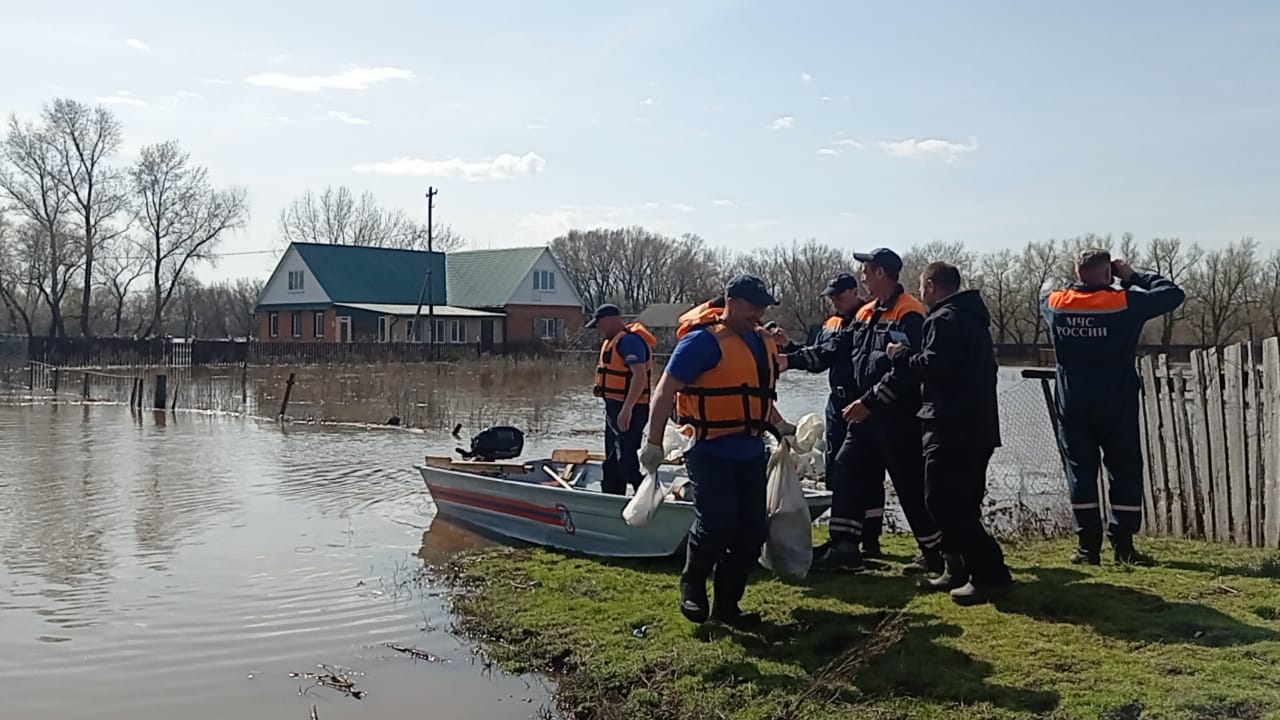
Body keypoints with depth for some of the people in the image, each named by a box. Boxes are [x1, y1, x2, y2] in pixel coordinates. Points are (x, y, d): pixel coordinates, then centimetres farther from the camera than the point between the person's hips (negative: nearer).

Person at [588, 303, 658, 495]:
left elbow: (639, 376, -27)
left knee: (626, 460, -15)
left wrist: (627, 409, -32)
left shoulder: (629, 340, -18)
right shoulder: (615, 340, 17)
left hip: (628, 410, -11)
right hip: (616, 407, 11)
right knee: (613, 460, 19)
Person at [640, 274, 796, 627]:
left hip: (750, 451, 8)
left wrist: (779, 424, 11)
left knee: (751, 532, 7)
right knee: (716, 523, -16)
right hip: (710, 451, -8)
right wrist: (654, 443, -16)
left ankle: (727, 604, 21)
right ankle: (692, 584, 13)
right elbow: (665, 392, -13)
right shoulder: (703, 340, -12)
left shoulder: (762, 341, 13)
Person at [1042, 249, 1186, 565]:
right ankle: (1123, 545, 7)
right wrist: (1133, 276, 6)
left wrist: (1079, 281, 17)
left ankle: (1088, 546, 7)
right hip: (1116, 405, -2)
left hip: (1073, 406, 3)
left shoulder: (1055, 303, -2)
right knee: (1125, 471, 8)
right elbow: (1173, 294, 1)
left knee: (1081, 471, 7)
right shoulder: (1125, 302, -11)